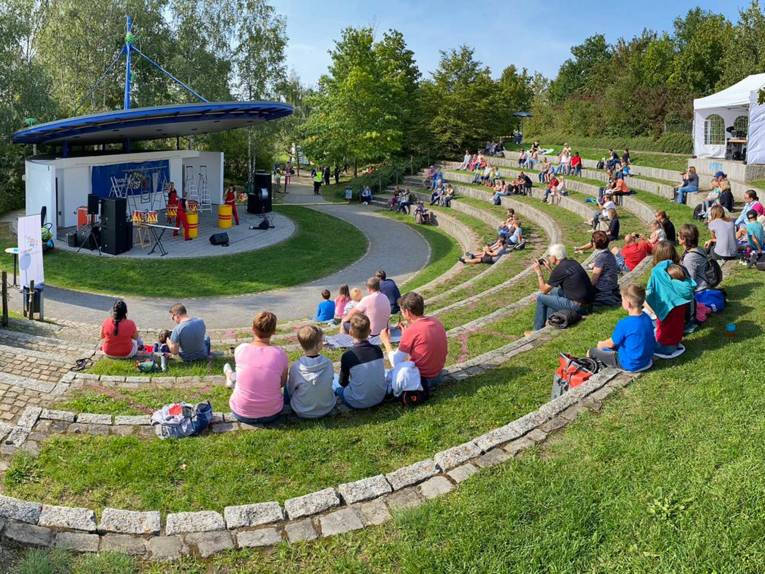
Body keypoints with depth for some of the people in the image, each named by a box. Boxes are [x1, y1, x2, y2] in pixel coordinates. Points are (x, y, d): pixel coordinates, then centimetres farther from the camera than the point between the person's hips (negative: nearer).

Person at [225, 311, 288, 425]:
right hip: (272, 414, 1)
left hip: (241, 413, 0)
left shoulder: (240, 349, -16)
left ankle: (230, 377, 64)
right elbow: (283, 383, 0)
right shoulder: (280, 354, -17)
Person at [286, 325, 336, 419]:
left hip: (302, 412, -2)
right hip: (327, 409, 2)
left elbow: (290, 391, -9)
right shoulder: (328, 364, -20)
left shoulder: (296, 367, -25)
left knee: (287, 379, 20)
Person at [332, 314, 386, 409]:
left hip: (358, 403, -2)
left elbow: (343, 382, -5)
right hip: (380, 398, 2)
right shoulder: (378, 350, -6)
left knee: (333, 379, 18)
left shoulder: (348, 355, -18)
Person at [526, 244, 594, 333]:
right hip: (587, 303, 9)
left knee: (540, 297, 3)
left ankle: (537, 331, 14)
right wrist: (549, 268, 22)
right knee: (554, 291, 27)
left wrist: (538, 272, 5)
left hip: (577, 306, -9)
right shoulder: (572, 262, 9)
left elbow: (544, 290, -4)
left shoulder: (560, 269, -16)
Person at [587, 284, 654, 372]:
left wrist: (601, 344, 13)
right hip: (647, 362, 8)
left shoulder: (624, 324, -26)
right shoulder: (647, 318, -4)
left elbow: (611, 343, -11)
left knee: (592, 352, 1)